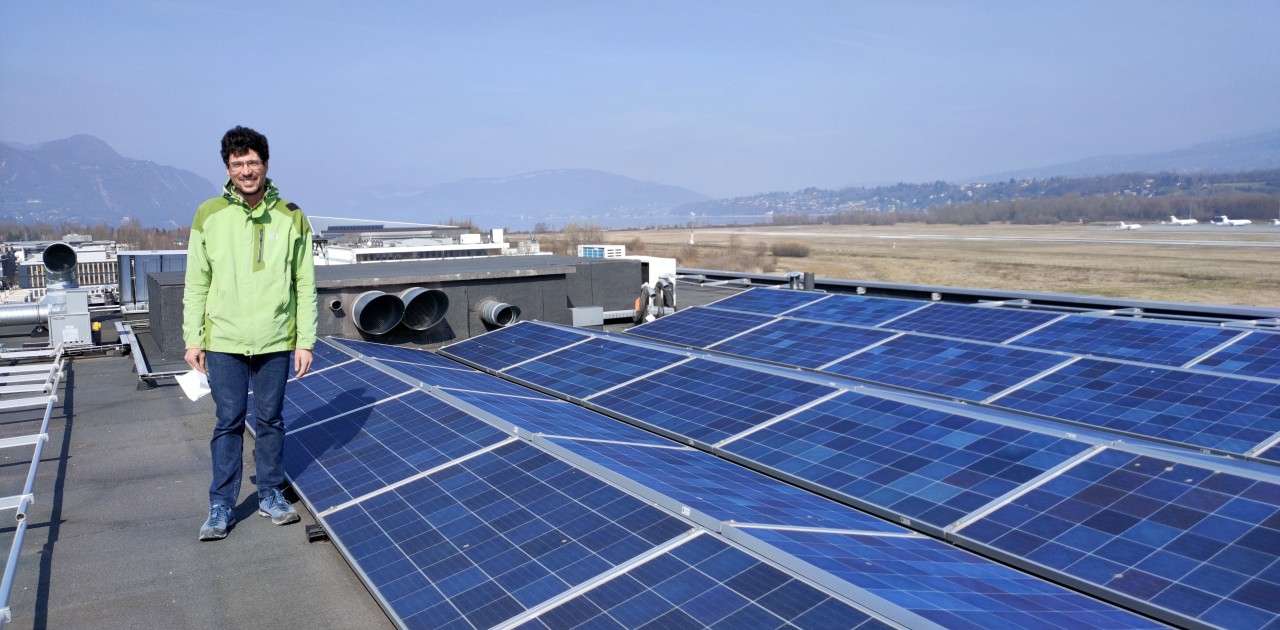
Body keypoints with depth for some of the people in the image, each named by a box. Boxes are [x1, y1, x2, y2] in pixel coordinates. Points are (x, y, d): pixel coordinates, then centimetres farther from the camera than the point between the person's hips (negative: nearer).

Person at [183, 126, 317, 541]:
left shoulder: (290, 218, -1)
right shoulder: (209, 216, 0)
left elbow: (305, 285, 1)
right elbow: (197, 284, 4)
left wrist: (306, 341, -2)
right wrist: (192, 339, 1)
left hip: (276, 342, 0)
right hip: (224, 341, 0)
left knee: (270, 420, 11)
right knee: (228, 423, 6)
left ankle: (270, 496, 26)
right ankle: (221, 507, 18)